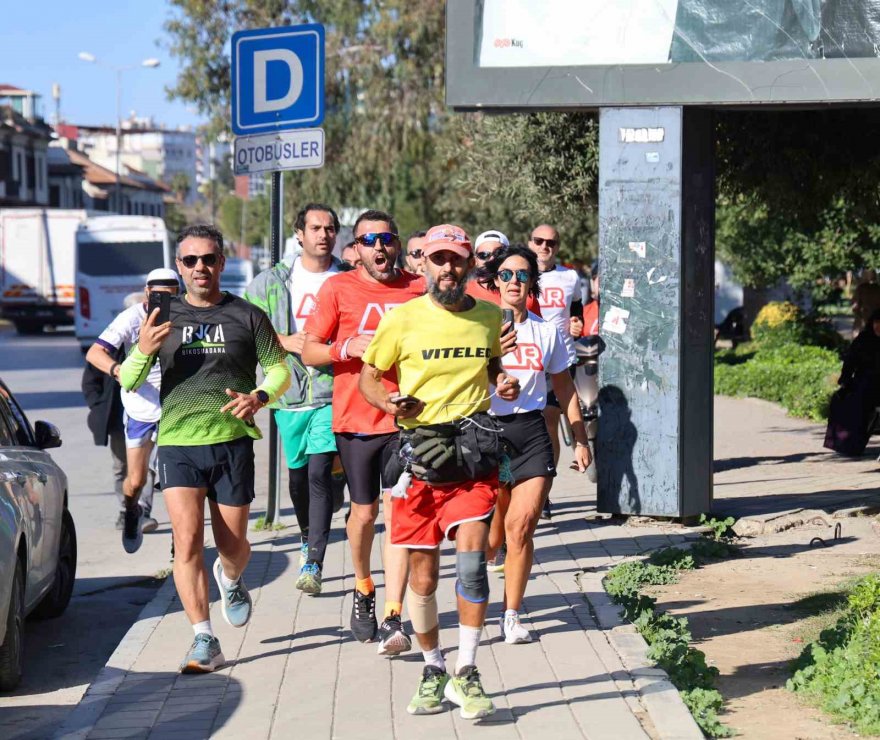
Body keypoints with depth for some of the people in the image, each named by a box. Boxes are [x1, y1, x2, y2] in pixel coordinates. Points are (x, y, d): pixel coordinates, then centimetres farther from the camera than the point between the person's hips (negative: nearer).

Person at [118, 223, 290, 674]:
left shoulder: (247, 316, 6)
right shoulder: (165, 318, 9)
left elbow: (281, 369, 10)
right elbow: (128, 382, 6)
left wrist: (259, 397, -12)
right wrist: (143, 351, -16)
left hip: (232, 441, 0)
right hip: (177, 440, 0)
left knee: (231, 544, 6)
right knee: (187, 539, -14)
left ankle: (230, 580, 43)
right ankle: (203, 642, -10)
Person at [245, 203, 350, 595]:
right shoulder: (272, 281, 6)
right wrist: (286, 342, -10)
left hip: (332, 390, -3)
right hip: (289, 390, 3)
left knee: (319, 471, -14)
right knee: (297, 473, 13)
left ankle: (314, 563, -12)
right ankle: (308, 538, 39)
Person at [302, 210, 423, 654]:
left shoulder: (419, 289, 5)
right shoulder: (338, 289, 1)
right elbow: (309, 352, 2)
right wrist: (348, 348, -15)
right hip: (355, 418, 0)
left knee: (398, 513, -8)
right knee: (364, 511, 10)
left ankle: (393, 618, -11)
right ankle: (363, 588, 37)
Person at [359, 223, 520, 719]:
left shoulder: (489, 316, 7)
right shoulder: (403, 320, -1)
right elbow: (368, 376, 8)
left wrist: (503, 381, 5)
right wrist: (388, 404, -13)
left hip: (473, 453, 0)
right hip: (419, 452, 0)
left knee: (471, 556, -17)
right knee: (423, 574, 6)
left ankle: (467, 673, -7)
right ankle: (433, 670, 25)